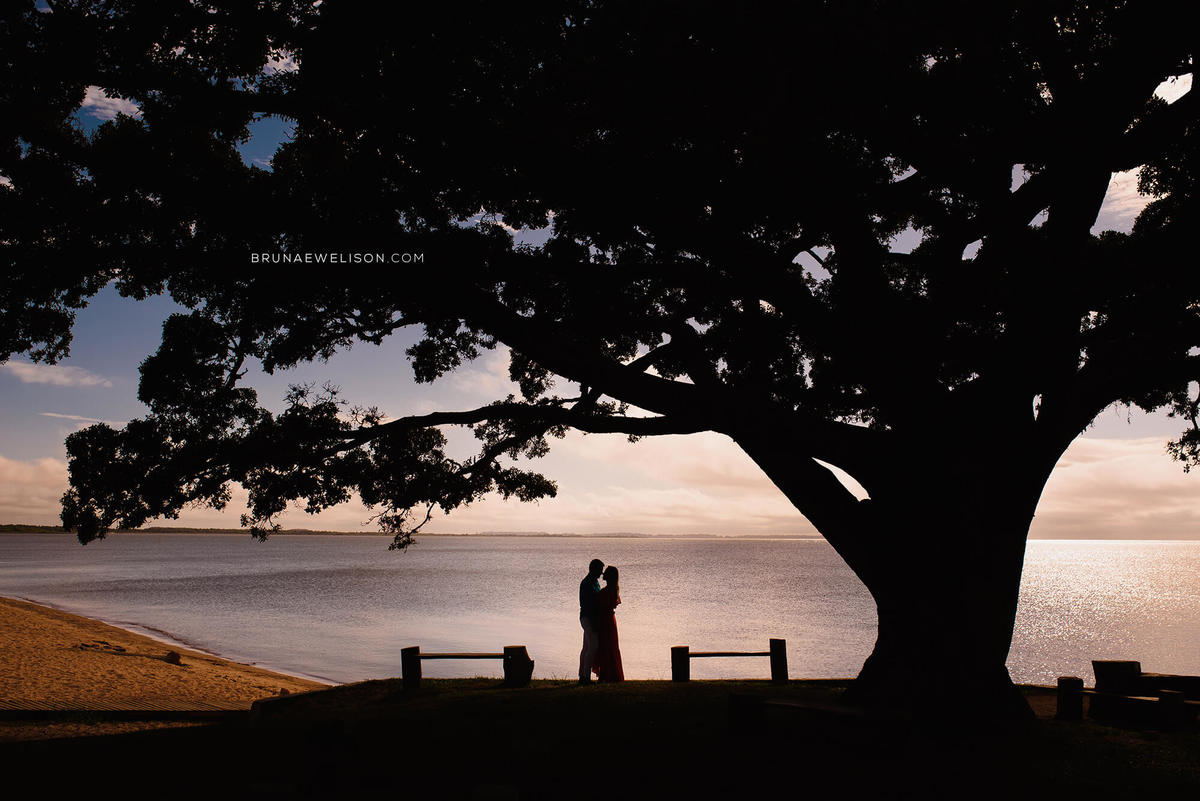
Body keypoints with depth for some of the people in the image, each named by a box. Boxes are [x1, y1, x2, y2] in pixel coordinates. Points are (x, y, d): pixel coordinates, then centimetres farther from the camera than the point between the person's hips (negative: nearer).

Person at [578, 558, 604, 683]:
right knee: (593, 647, -12)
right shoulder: (586, 583, -16)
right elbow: (586, 605, -21)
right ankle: (586, 676, -10)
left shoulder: (595, 582, 15)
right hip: (588, 618, -10)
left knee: (586, 648, 10)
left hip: (592, 618, 10)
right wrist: (593, 624, -23)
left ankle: (582, 676, 13)